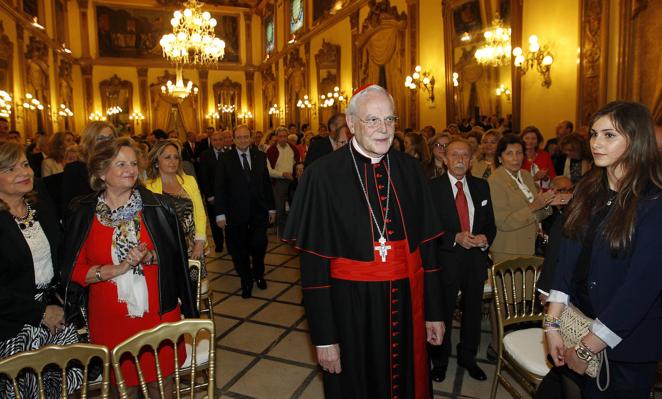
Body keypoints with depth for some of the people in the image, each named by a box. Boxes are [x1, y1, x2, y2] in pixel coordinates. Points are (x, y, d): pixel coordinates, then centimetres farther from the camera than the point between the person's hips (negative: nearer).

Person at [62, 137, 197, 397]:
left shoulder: (157, 206, -4)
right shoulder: (82, 213, -3)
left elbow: (175, 256, 0)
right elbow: (74, 270, -3)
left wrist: (149, 257, -18)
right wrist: (118, 268, -15)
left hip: (158, 313, 0)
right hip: (109, 320, 0)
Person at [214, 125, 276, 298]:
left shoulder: (260, 156, 5)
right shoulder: (225, 159, -3)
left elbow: (267, 183, 7)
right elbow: (219, 188, -5)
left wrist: (271, 208, 6)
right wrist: (220, 213, -10)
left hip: (259, 211, 1)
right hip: (235, 212, -1)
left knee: (259, 245, -2)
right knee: (239, 249, 10)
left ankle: (258, 273, 29)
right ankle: (246, 280, 31)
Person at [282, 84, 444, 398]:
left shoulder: (409, 169, 0)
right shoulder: (323, 174, -13)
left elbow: (426, 244, 4)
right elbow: (313, 263, -12)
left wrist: (434, 312, 6)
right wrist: (324, 336, -10)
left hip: (408, 304, 4)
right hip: (351, 307, -3)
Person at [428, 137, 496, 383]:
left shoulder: (481, 186, 6)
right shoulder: (432, 188, -10)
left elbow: (490, 223, 9)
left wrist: (485, 239, -11)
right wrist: (455, 238, -23)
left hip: (476, 260, 5)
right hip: (445, 260, -4)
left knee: (473, 312, 19)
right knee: (442, 314, 12)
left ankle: (468, 358, 42)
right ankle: (439, 361, 34)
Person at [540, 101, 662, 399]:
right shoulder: (588, 189, 1)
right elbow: (568, 254, -3)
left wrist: (587, 348, -16)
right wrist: (552, 323, -9)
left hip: (626, 340, -4)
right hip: (576, 321, 4)